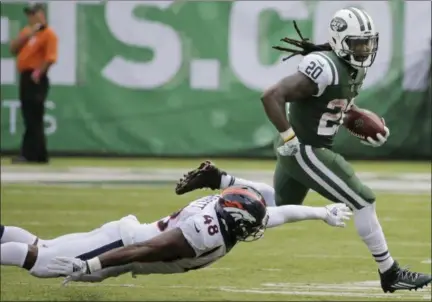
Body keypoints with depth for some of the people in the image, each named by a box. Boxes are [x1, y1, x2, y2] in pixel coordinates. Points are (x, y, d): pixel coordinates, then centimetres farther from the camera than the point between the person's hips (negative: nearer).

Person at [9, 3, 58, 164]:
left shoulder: (48, 34, -8)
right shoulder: (27, 31, 18)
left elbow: (50, 58, -17)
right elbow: (13, 49, 11)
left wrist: (37, 73, -26)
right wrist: (26, 36, -2)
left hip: (36, 78, -9)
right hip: (24, 77, 9)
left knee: (34, 119, -9)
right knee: (29, 119, 10)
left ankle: (30, 155, -11)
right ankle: (36, 154, 15)